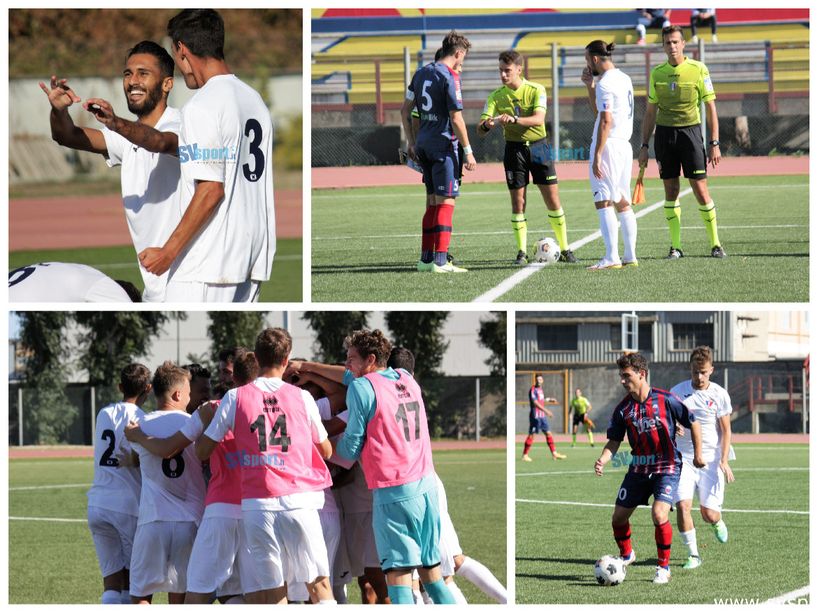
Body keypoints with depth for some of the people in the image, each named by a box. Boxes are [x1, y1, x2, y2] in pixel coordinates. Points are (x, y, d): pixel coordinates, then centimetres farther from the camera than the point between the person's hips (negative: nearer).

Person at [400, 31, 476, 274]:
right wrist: (468, 151, -10)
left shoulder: (421, 74, 11)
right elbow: (456, 118, -15)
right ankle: (440, 261, -9)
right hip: (443, 144, -8)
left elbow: (405, 110, 15)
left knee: (434, 202, 15)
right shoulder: (450, 77, -12)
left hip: (423, 144, 8)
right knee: (446, 201, -5)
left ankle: (426, 259, 16)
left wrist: (411, 142, 21)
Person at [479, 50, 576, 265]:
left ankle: (564, 249, 11)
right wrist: (487, 125, -36)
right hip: (514, 149, 1)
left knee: (553, 199, 0)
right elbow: (480, 130, -11)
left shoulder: (536, 90, -9)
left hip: (537, 146, -1)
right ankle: (522, 252, 7)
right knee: (518, 201, -2)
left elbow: (539, 119, -24)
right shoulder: (496, 96, -3)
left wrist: (514, 119, -40)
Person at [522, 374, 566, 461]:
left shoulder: (540, 389, 14)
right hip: (535, 416, -8)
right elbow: (535, 403, -22)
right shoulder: (533, 390, -12)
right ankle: (525, 455, 4)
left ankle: (554, 453, 8)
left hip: (542, 416, 8)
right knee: (531, 435, -3)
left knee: (548, 433, 6)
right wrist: (546, 411, -28)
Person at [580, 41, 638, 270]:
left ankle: (611, 257, -16)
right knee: (623, 203, 11)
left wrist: (597, 156, -19)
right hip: (624, 145, 9)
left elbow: (605, 121, -19)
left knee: (603, 203, -9)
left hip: (608, 145, -9)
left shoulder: (605, 84, -13)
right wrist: (590, 86, 18)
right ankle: (630, 256, 10)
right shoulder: (624, 79, 15)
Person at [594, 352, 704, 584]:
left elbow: (693, 423, -3)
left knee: (659, 515, -23)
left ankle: (664, 567, -4)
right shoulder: (623, 408, -3)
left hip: (667, 467, -5)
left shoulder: (665, 400, -13)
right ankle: (626, 555, 35)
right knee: (618, 518, 5)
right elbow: (614, 441, 3)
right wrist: (603, 460, -16)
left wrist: (698, 454, -1)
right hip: (639, 467, 5)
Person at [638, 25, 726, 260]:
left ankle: (715, 244, 3)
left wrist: (714, 144, -5)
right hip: (664, 132, 3)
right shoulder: (657, 73, 7)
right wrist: (644, 146, 9)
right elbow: (650, 112, 14)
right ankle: (675, 246, 9)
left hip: (690, 130, -3)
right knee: (671, 191, 4)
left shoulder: (698, 70, -2)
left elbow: (710, 108, 0)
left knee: (701, 190, -6)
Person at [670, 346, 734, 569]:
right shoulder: (677, 392, 1)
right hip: (683, 458, 1)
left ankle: (717, 523, 37)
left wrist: (724, 461, -9)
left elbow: (726, 430, 1)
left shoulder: (719, 394, -2)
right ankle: (693, 555, -2)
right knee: (683, 505, -16)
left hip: (710, 460, -1)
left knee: (709, 513, -3)